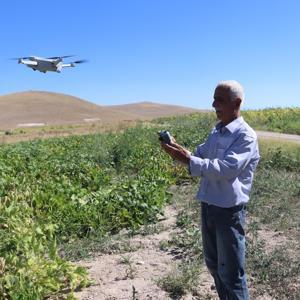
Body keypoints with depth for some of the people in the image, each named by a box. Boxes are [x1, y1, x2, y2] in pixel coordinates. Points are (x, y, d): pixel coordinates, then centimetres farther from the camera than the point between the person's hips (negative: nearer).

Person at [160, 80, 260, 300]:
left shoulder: (246, 136, -17)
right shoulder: (216, 131, 8)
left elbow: (225, 169, -28)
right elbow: (200, 156, 12)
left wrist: (187, 159, -29)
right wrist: (178, 149, -6)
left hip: (229, 211, -8)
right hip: (208, 206, 8)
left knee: (231, 273, 6)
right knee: (213, 264, 22)